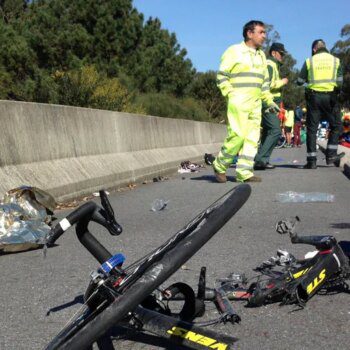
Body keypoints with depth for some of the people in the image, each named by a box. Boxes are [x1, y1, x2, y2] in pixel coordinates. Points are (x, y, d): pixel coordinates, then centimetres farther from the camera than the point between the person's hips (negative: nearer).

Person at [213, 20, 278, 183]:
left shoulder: (261, 55, 20)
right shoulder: (234, 51, -2)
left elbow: (264, 81, 25)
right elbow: (221, 76, -5)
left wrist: (269, 101, 17)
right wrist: (230, 94, -14)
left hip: (255, 103, 7)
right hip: (238, 101, -7)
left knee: (252, 138, 1)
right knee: (237, 135, -14)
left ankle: (244, 172, 3)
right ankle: (220, 166, 3)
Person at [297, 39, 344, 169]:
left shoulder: (309, 61, 4)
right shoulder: (335, 60, 7)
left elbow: (300, 81, 5)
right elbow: (340, 82, 3)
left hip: (313, 96, 0)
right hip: (330, 97, 0)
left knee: (311, 129, 4)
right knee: (336, 126, 15)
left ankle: (311, 160, 2)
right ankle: (331, 155, 9)